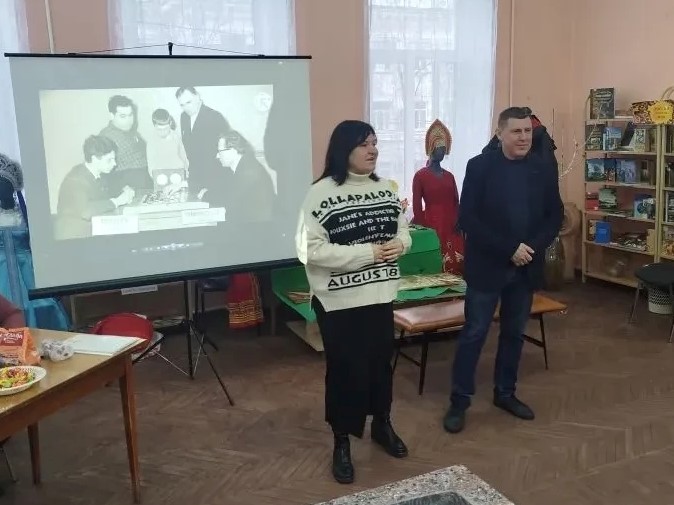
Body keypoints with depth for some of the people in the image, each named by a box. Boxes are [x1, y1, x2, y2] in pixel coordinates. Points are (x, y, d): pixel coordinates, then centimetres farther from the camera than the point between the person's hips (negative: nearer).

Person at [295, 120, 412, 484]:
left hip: (380, 294, 6)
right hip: (339, 300, -5)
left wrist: (399, 243, -10)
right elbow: (311, 250, -20)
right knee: (345, 368, 5)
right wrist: (367, 252, -21)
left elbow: (404, 229, 15)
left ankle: (382, 425, 41)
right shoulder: (321, 193, -14)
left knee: (381, 361, 18)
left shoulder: (385, 188, 5)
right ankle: (341, 443, 24)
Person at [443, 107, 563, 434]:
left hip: (526, 268, 4)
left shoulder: (545, 170, 4)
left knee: (514, 333, 15)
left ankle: (505, 393, 31)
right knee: (474, 334, 3)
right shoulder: (479, 167, -7)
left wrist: (532, 247, -12)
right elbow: (467, 219, -13)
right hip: (487, 267, -4)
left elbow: (556, 216, 7)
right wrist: (509, 248, -18)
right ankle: (459, 401, 14)